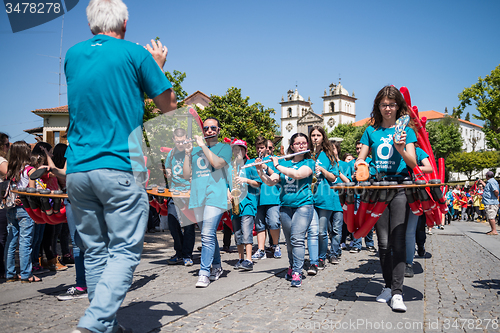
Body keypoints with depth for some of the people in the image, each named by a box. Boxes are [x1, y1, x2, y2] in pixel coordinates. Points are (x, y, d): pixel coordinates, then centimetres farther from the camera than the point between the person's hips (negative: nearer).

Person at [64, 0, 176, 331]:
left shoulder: (73, 55, 13)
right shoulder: (134, 54, -1)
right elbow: (168, 105, 6)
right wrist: (158, 65, 21)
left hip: (77, 170, 6)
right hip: (120, 168, -5)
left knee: (95, 251, 12)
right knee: (125, 251, -1)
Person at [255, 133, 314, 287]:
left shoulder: (309, 163, 2)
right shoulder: (284, 163, 14)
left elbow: (297, 174, -18)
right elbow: (270, 181, 10)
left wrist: (277, 166, -13)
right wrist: (260, 171, -7)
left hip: (303, 205, -4)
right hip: (285, 206, 4)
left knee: (297, 238, -16)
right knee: (289, 241, 8)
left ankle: (297, 273, -15)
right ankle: (292, 267, 25)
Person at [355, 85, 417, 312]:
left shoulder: (406, 130, 6)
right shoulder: (371, 131, 11)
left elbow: (413, 164, -2)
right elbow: (360, 161, 11)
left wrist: (401, 149, -21)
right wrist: (359, 164, -13)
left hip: (400, 187, -2)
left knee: (398, 242, -9)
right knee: (383, 242, 6)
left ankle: (397, 292, -7)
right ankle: (388, 286, 18)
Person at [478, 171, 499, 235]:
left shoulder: (491, 182, -15)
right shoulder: (490, 182, 17)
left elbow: (496, 191, -28)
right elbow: (488, 188, 38)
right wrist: (482, 183, 45)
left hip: (491, 203, -11)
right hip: (489, 203, 11)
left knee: (491, 217, -10)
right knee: (489, 217, 16)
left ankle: (494, 231, -9)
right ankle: (493, 230, 22)